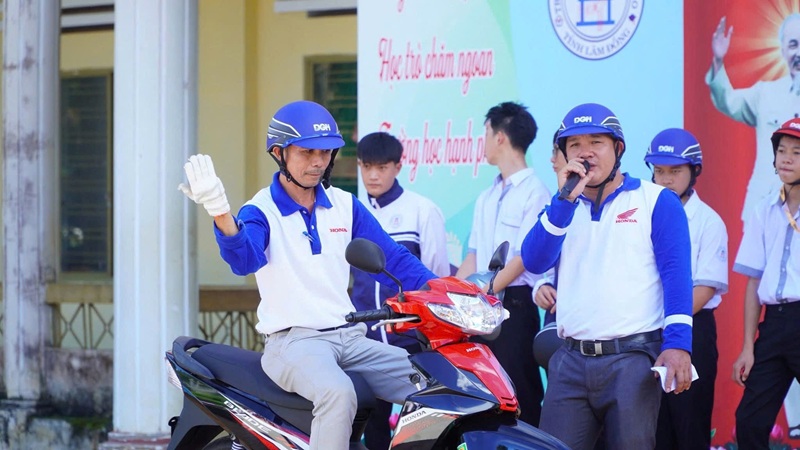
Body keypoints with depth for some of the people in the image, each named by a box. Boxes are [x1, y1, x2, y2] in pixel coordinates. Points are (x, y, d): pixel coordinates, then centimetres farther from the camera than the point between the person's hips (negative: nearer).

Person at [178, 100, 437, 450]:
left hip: (351, 338, 6)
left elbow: (391, 258, 10)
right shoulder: (262, 211, -3)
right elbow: (245, 259, -25)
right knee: (338, 393, -36)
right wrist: (220, 213, -45)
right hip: (293, 340, -6)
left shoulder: (345, 205, 13)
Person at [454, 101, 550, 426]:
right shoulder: (487, 198, 19)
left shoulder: (534, 192, -7)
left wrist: (485, 292, -19)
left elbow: (524, 257, -14)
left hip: (515, 301, -8)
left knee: (519, 391, -8)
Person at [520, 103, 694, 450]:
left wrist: (677, 344, -18)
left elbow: (676, 274, -6)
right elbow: (534, 261, 1)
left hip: (632, 359, -4)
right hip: (570, 360, 4)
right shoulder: (563, 207, 18)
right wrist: (565, 199, -8)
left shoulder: (657, 201, 4)